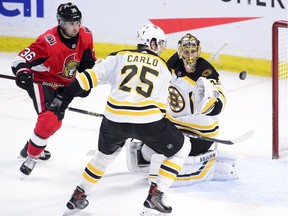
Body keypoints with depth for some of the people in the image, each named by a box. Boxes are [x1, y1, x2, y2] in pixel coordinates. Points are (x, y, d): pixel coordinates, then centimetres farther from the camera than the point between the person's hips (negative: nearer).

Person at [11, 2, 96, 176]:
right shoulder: (48, 42, -32)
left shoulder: (85, 36, -12)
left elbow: (88, 61, 5)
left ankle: (32, 146, 48)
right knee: (48, 119, -26)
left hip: (64, 84, 8)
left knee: (55, 121, 22)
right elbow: (22, 59, -32)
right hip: (41, 81, -8)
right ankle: (31, 156, -11)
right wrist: (22, 73, -51)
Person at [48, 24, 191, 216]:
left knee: (106, 154, 33)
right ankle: (155, 195, 10)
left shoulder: (119, 57, 16)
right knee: (181, 149, 20)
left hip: (115, 119, 3)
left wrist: (65, 96, 10)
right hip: (148, 120, -3)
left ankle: (78, 197, 35)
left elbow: (92, 76, 6)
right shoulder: (163, 67, 18)